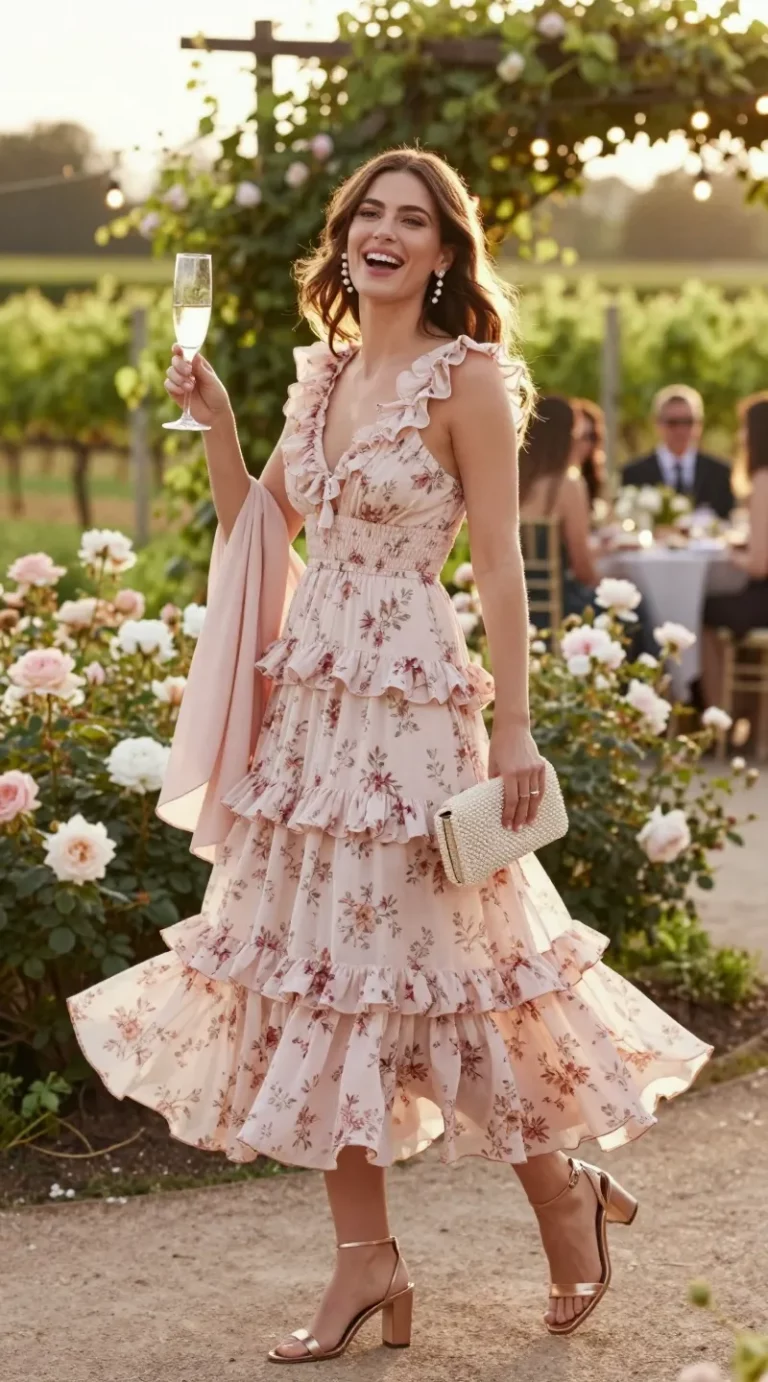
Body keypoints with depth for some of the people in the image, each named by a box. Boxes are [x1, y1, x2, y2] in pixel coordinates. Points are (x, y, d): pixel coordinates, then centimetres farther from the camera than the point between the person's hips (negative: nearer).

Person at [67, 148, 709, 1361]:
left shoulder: (467, 375, -7)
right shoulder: (325, 374, 12)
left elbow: (500, 563, -10)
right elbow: (258, 530, 17)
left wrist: (515, 730, -13)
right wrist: (216, 420, 3)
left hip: (412, 694, -7)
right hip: (310, 692, 7)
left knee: (431, 962, -1)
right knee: (319, 967, 6)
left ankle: (568, 1193, 22)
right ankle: (366, 1259, 14)